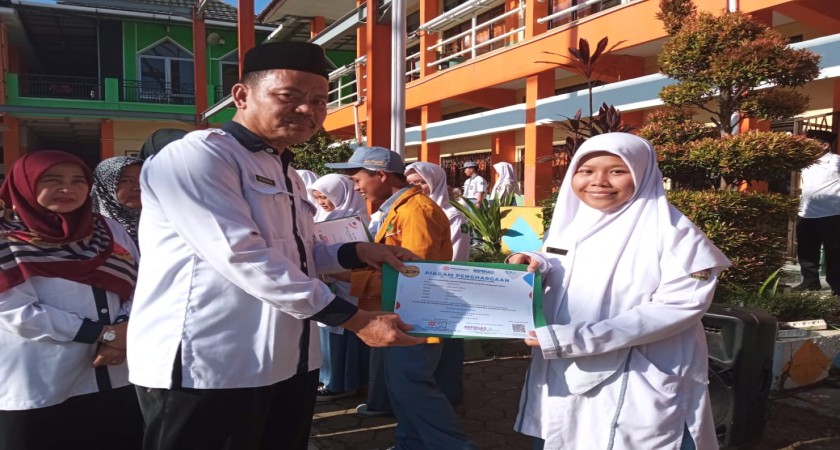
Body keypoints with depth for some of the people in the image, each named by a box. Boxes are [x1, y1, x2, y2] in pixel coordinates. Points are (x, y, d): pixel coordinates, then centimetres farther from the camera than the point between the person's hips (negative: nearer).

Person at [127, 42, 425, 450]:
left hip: (288, 362, 9)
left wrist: (358, 254, 4)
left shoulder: (284, 172, 16)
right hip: (209, 366, -9)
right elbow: (243, 257, -23)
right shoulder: (195, 156, -13)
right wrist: (357, 320, -21)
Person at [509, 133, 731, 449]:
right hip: (560, 379, 6)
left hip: (637, 390, -5)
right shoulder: (566, 223, 6)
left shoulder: (674, 233, -12)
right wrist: (534, 268, -7)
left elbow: (678, 307, -21)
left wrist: (573, 339, -26)